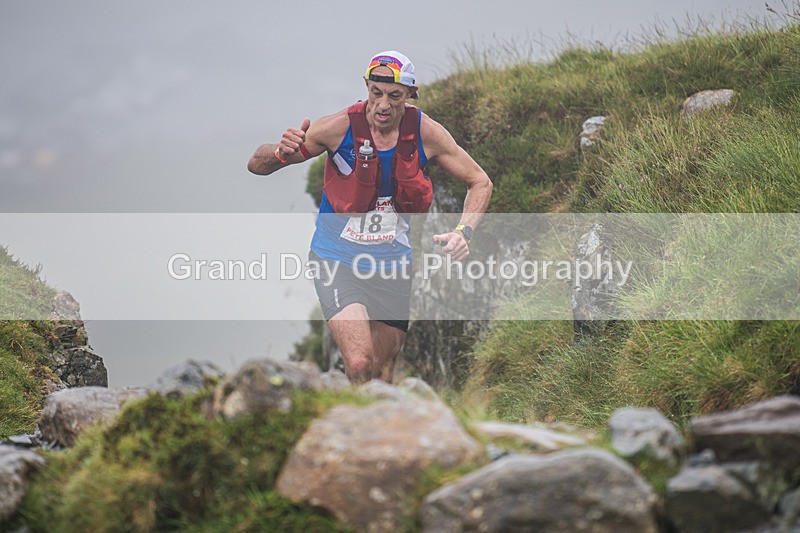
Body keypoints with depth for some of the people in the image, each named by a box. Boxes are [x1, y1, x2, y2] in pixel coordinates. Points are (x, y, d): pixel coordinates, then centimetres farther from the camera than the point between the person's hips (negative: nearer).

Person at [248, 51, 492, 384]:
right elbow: (256, 165, -10)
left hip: (393, 265, 3)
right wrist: (284, 153, -33)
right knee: (359, 366, -25)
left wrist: (464, 231, -14)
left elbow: (480, 182, 4)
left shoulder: (426, 133, -9)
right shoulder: (339, 127, -17)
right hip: (337, 263, -3)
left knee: (381, 377, 12)